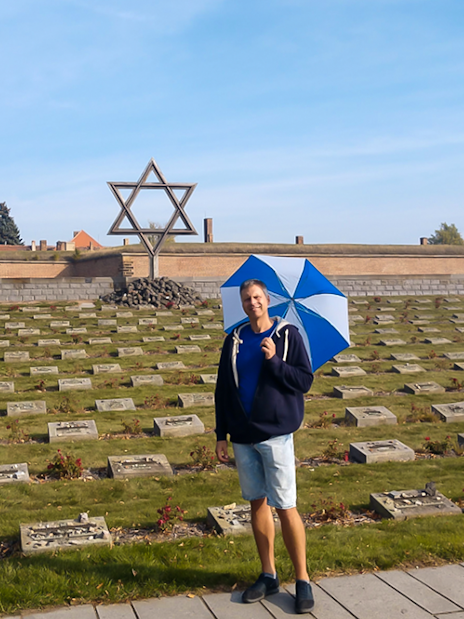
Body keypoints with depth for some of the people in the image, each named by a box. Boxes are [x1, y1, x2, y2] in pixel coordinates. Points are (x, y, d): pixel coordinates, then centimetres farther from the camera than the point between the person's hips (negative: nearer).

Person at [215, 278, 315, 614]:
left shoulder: (288, 335, -2)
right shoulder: (235, 340, 8)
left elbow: (305, 380, -7)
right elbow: (223, 391, 10)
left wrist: (274, 361, -21)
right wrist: (221, 436, 7)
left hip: (276, 434, -4)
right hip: (243, 437, 4)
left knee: (285, 507, -2)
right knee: (258, 503, 11)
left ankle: (303, 580, 11)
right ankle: (269, 575, 24)